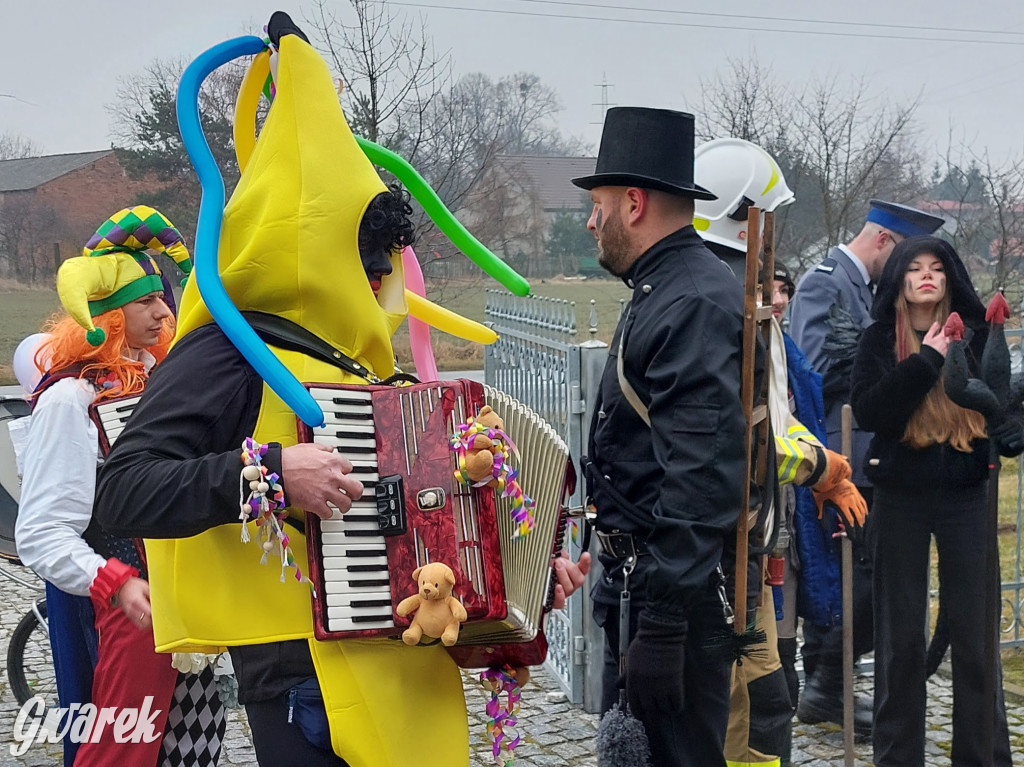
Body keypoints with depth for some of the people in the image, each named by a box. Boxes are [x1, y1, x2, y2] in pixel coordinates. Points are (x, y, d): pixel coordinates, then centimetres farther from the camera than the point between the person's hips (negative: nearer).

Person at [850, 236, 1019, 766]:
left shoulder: (976, 336, 5)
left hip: (966, 497, 1)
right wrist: (926, 362, -17)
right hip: (900, 498, -1)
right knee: (900, 633, 8)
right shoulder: (879, 341, 1)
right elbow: (867, 411, -12)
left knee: (975, 631, 3)